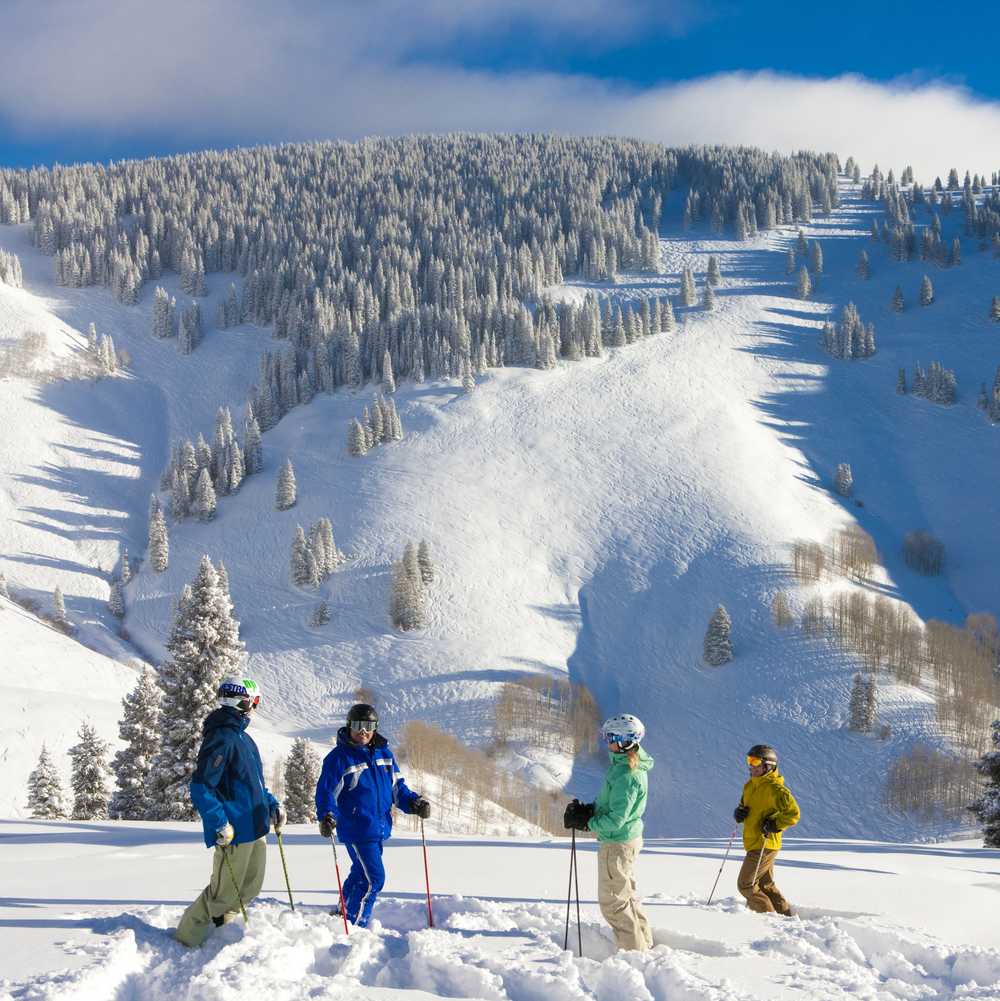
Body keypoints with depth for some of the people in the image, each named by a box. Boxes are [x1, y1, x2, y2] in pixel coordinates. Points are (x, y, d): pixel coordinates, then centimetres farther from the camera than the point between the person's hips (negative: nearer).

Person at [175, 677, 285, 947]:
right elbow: (201, 788, -22)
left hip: (255, 828, 10)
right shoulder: (222, 738, -18)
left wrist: (272, 805, 15)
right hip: (234, 833, -10)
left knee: (249, 888, 17)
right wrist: (220, 825, -25)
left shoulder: (242, 737, 14)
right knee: (224, 893, -2)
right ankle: (188, 938, 11)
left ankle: (218, 929, 31)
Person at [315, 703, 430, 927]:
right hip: (356, 830, -7)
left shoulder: (383, 753, 9)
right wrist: (327, 816, -29)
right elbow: (326, 791, -12)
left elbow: (397, 787, 15)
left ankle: (343, 913, 44)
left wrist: (414, 803, 0)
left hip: (379, 829, 7)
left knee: (361, 873, 23)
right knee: (373, 878, -12)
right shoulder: (339, 757, -10)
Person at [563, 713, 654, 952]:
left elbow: (616, 819, -26)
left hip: (617, 844, -10)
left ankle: (635, 950, 6)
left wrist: (586, 822, -16)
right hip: (629, 839, 10)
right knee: (626, 894, 22)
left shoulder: (626, 775, -26)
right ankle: (645, 943, 32)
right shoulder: (632, 765, 6)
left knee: (612, 901, 0)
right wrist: (588, 810, 1)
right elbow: (610, 802, 15)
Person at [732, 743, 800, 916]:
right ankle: (785, 913, 26)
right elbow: (744, 805, 24)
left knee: (745, 884, -7)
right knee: (765, 885, 17)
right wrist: (739, 813, 2)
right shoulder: (750, 785, 11)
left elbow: (793, 813, -19)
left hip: (765, 845, -9)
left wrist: (775, 824, -22)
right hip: (753, 843, 9)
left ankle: (769, 916, 2)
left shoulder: (774, 788, -16)